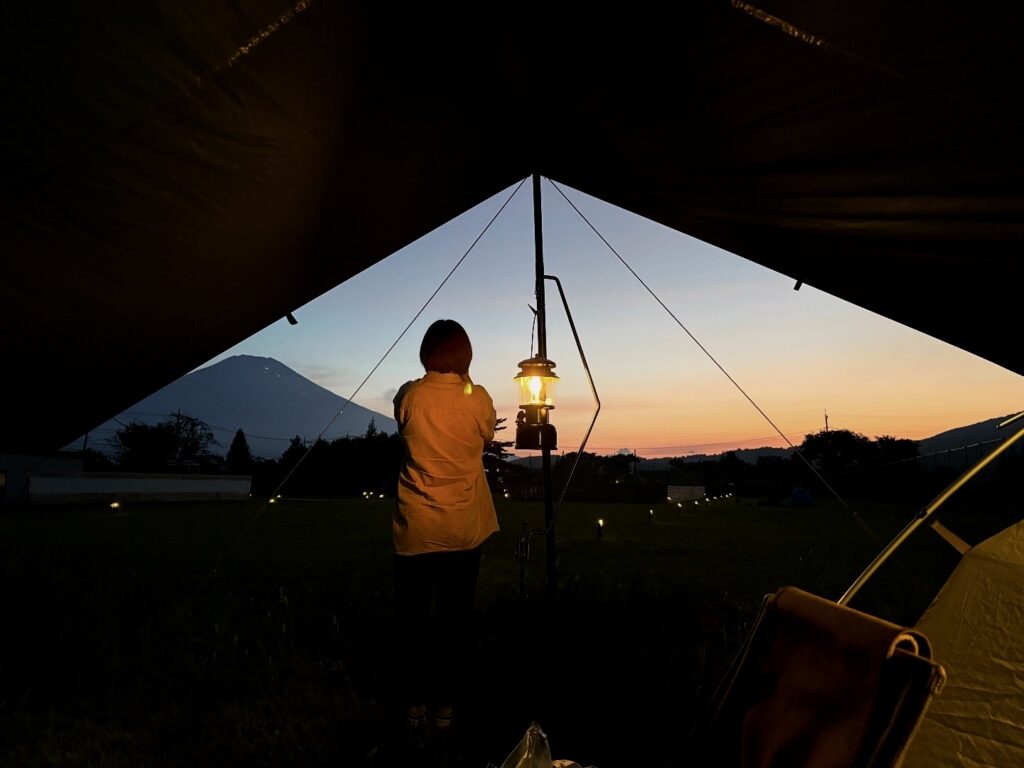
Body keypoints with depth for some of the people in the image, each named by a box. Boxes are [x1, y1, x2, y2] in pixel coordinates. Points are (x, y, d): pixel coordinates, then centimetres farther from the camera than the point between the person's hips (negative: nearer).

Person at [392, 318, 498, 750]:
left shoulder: (408, 396, -7)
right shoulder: (479, 399, -7)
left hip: (415, 530, 0)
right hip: (463, 531, 0)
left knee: (414, 620, 13)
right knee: (455, 621, 11)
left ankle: (416, 707, 21)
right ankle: (445, 708, 18)